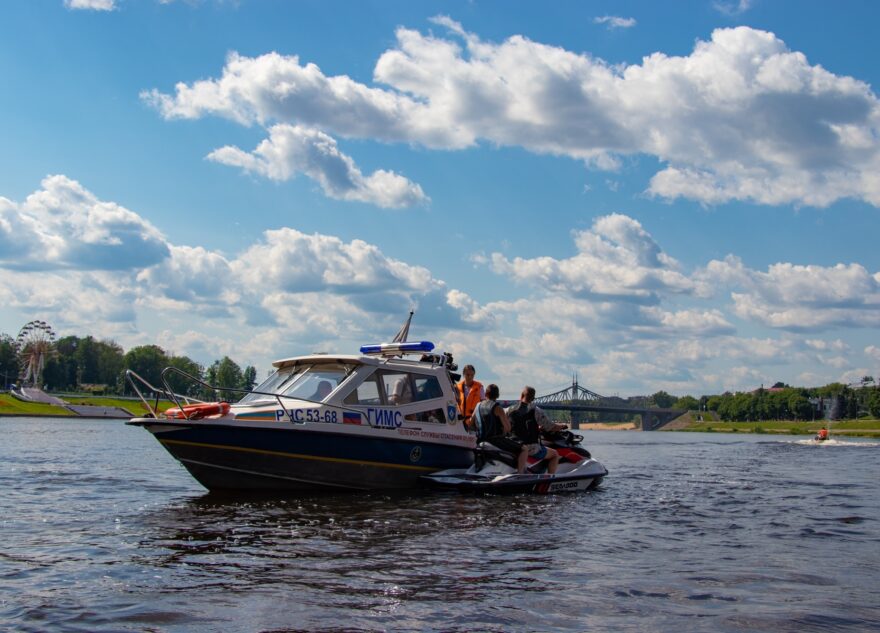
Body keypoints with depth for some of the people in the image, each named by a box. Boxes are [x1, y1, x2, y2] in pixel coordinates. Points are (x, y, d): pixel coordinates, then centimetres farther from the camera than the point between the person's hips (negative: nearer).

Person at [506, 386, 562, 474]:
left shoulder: (509, 410, 0)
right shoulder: (535, 411, -11)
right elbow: (552, 428, -10)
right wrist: (562, 426, 13)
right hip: (532, 449, -4)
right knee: (555, 455, 15)